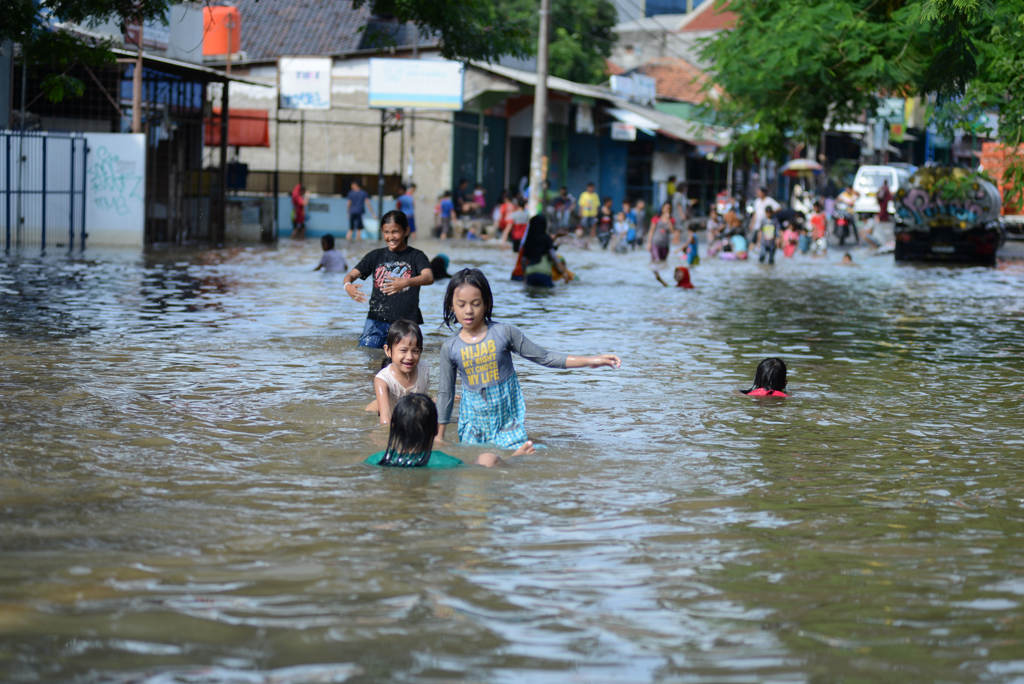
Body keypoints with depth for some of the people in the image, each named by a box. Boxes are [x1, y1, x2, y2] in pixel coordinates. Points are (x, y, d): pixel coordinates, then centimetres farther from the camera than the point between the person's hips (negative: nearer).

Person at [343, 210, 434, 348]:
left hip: (406, 322, -2)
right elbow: (352, 274, 4)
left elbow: (429, 277, -17)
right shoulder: (376, 256, 10)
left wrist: (406, 282, -39)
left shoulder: (415, 256, 1)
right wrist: (347, 285, -23)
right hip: (377, 320, 2)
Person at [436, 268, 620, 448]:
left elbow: (544, 357, 1)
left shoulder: (503, 332, -6)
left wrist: (590, 361, -4)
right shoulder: (450, 348, -2)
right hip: (472, 429, 1)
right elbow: (446, 393, 7)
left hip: (507, 424, -1)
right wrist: (439, 439, 8)